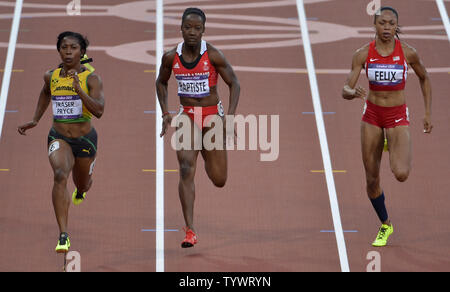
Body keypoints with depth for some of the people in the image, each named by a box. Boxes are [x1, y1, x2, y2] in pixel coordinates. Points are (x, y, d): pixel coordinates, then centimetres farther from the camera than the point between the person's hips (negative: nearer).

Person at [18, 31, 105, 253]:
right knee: (60, 175, -28)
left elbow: (99, 111, -26)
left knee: (82, 184, 22)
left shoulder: (91, 79, -13)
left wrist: (78, 89, -34)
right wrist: (35, 120, 20)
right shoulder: (51, 77, -1)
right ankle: (63, 236, -34)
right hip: (58, 137, 0)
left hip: (85, 139, 0)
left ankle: (80, 191, 66)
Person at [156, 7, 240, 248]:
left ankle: (206, 153, 47)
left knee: (218, 180, 8)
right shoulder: (171, 57, -5)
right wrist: (165, 113, 3)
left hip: (212, 115, -1)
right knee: (186, 170, -19)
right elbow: (161, 83, 14)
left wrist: (230, 117, -14)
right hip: (187, 115, 1)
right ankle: (190, 231, -20)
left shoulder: (213, 55, -14)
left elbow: (234, 84, -5)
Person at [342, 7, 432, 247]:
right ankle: (385, 225, 29)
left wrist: (428, 113, 7)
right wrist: (352, 92, -35)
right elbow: (346, 90, -11)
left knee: (401, 174, -22)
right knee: (371, 179, 5)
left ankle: (394, 148, 15)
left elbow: (424, 79, 9)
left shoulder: (407, 53, -10)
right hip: (372, 115, 2)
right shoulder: (363, 54, -9)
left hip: (398, 117, -2)